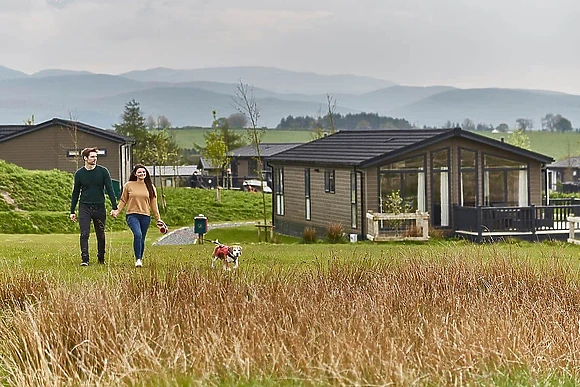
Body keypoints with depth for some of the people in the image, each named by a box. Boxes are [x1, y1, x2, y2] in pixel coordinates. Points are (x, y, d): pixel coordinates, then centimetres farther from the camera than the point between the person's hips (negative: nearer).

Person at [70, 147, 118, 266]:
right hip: (84, 208, 0)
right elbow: (75, 193, 11)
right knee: (84, 234, -10)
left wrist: (114, 207, -8)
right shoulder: (79, 173, 3)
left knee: (101, 235, 8)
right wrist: (72, 211, 10)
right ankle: (84, 259, -10)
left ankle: (101, 258, 23)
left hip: (99, 207, 0)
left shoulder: (103, 171, 0)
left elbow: (109, 190, 0)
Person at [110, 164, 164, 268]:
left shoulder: (150, 187, 11)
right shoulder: (128, 185, 5)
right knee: (138, 235, -23)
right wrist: (117, 211, -3)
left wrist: (158, 219, 12)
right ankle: (137, 259, -19)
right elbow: (123, 200, 10)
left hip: (145, 216, 3)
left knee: (141, 239, 6)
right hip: (132, 215, -3)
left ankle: (140, 259, 23)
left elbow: (153, 204, 13)